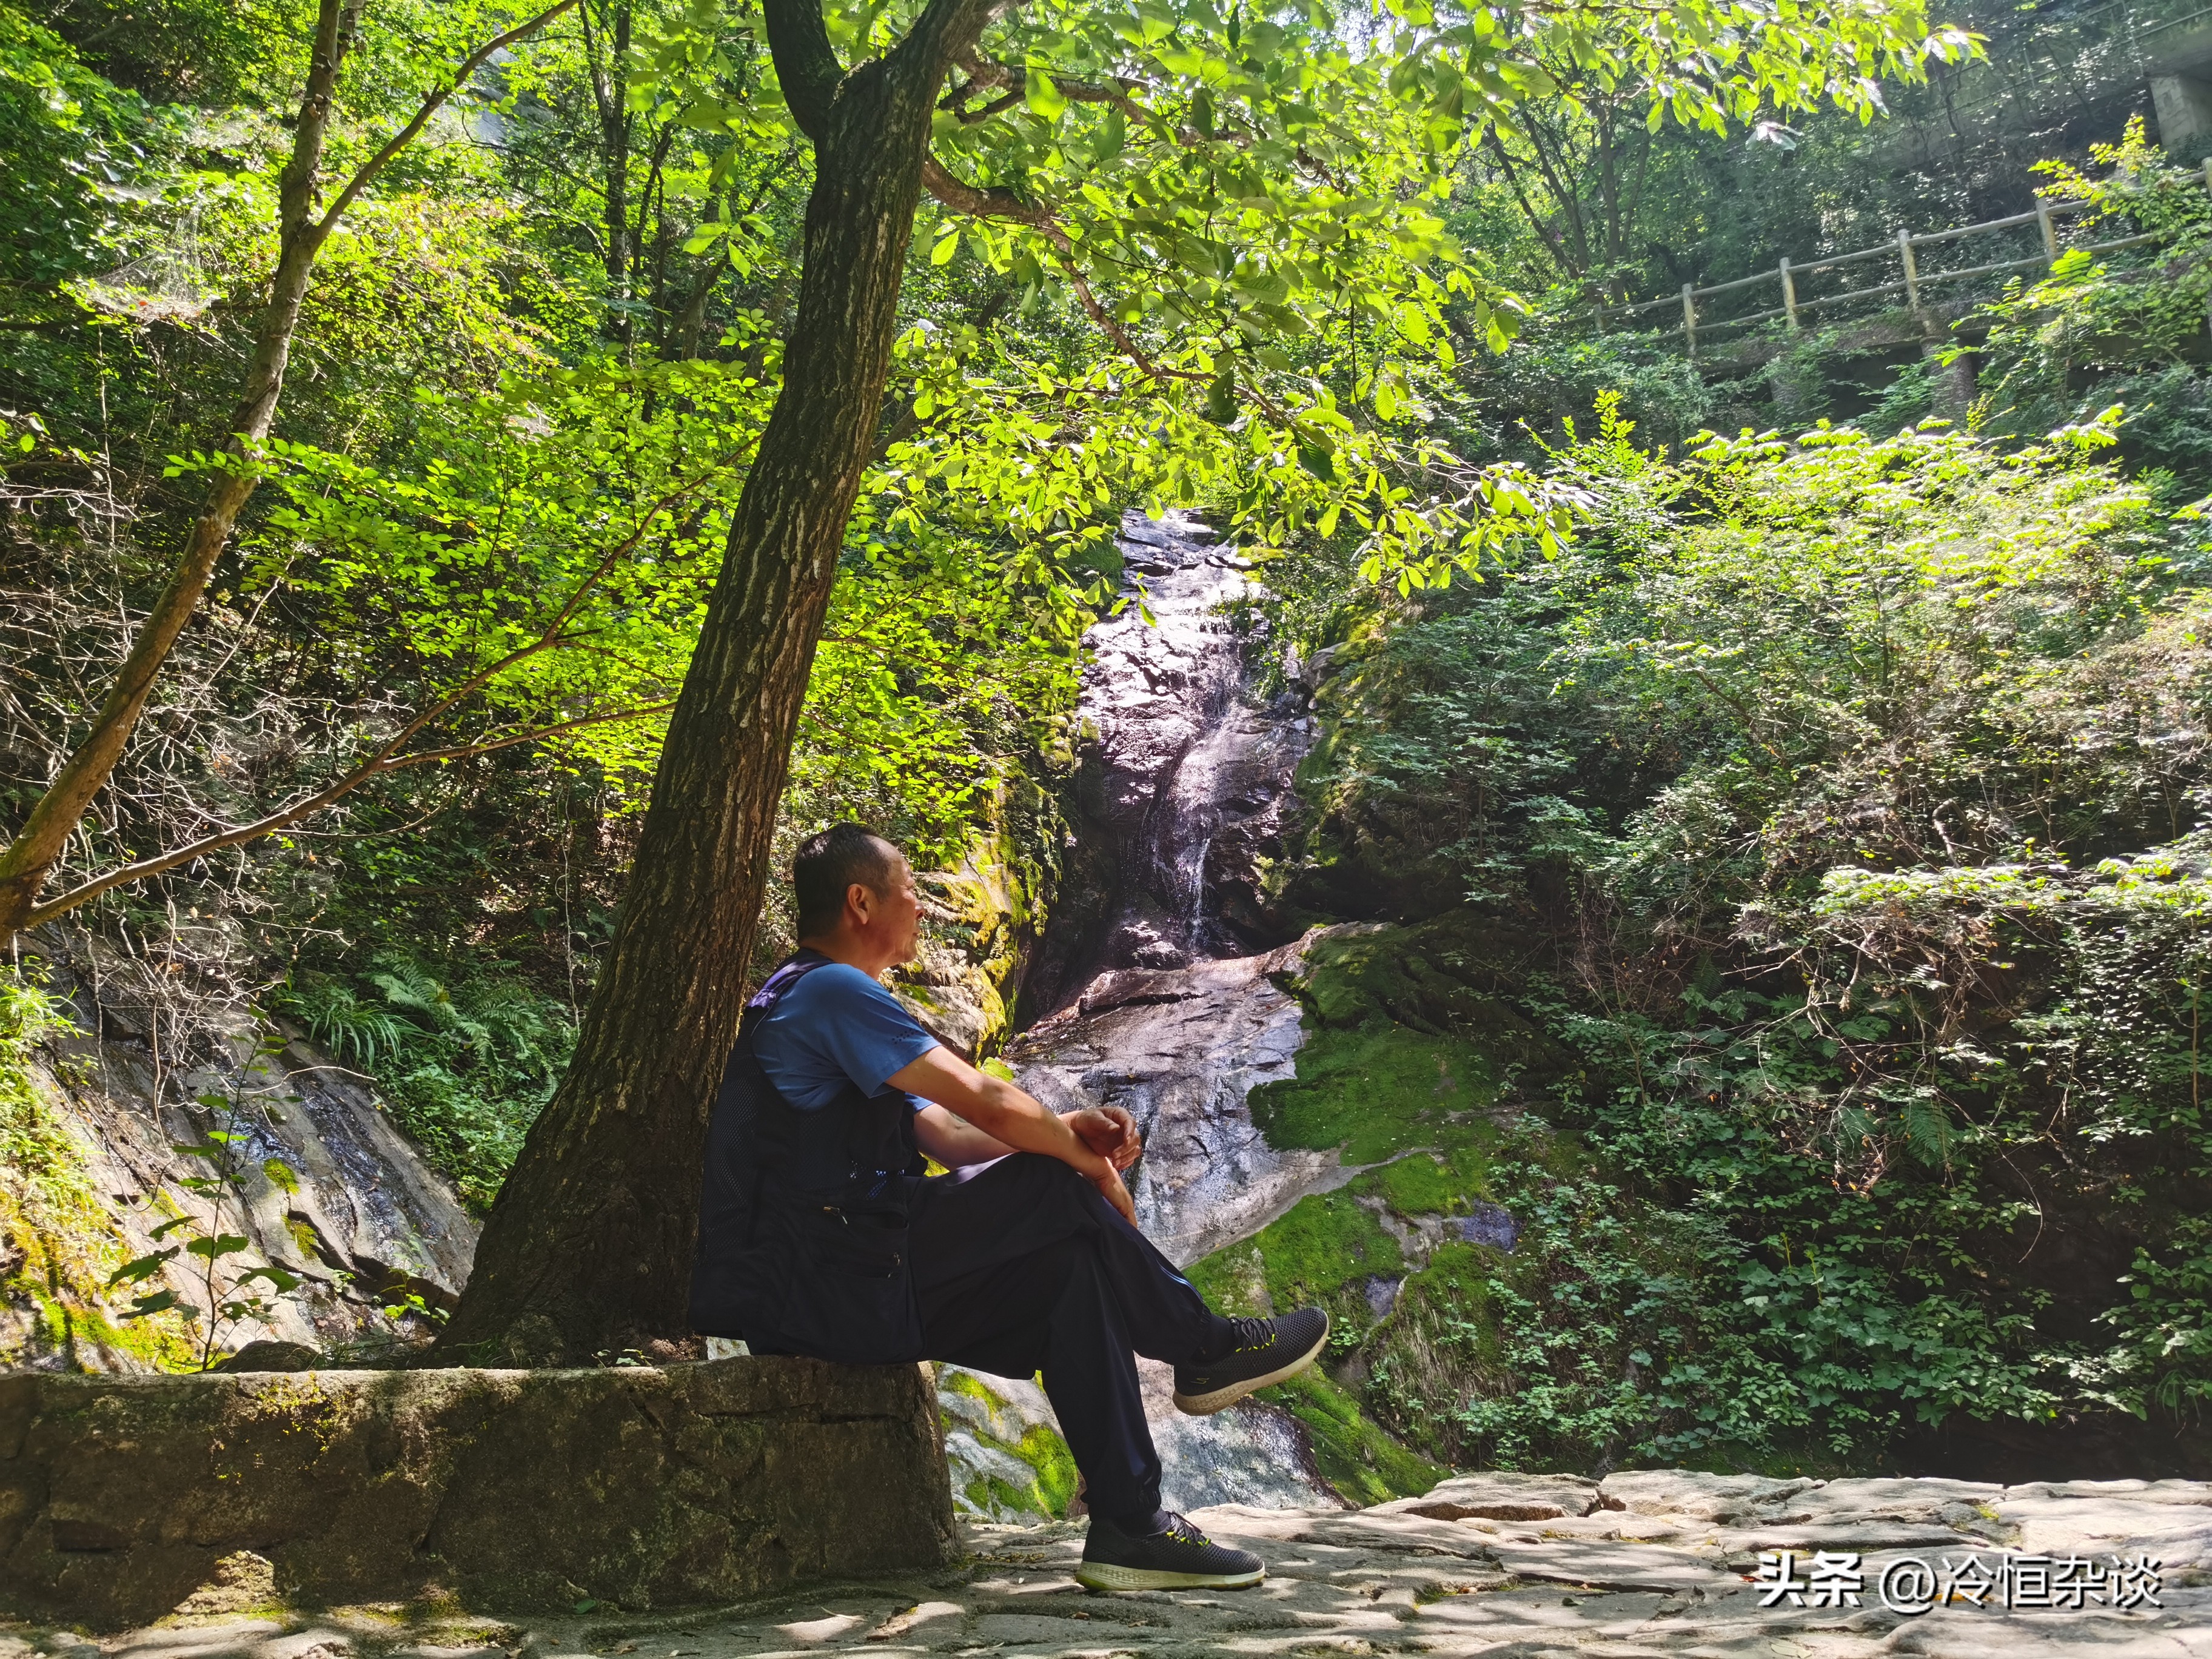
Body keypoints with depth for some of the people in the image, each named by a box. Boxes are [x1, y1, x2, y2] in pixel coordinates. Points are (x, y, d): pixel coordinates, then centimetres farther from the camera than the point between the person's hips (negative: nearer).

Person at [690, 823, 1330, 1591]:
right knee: (1061, 1193, -11)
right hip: (827, 1284, -10)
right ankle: (1209, 1348, 10)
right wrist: (1091, 1165, 0)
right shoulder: (833, 990, -11)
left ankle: (1129, 1526, 3)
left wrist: (1066, 1132, 2)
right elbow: (983, 1102, -17)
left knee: (1071, 1267, 5)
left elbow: (949, 1137, 16)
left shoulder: (806, 999, 24)